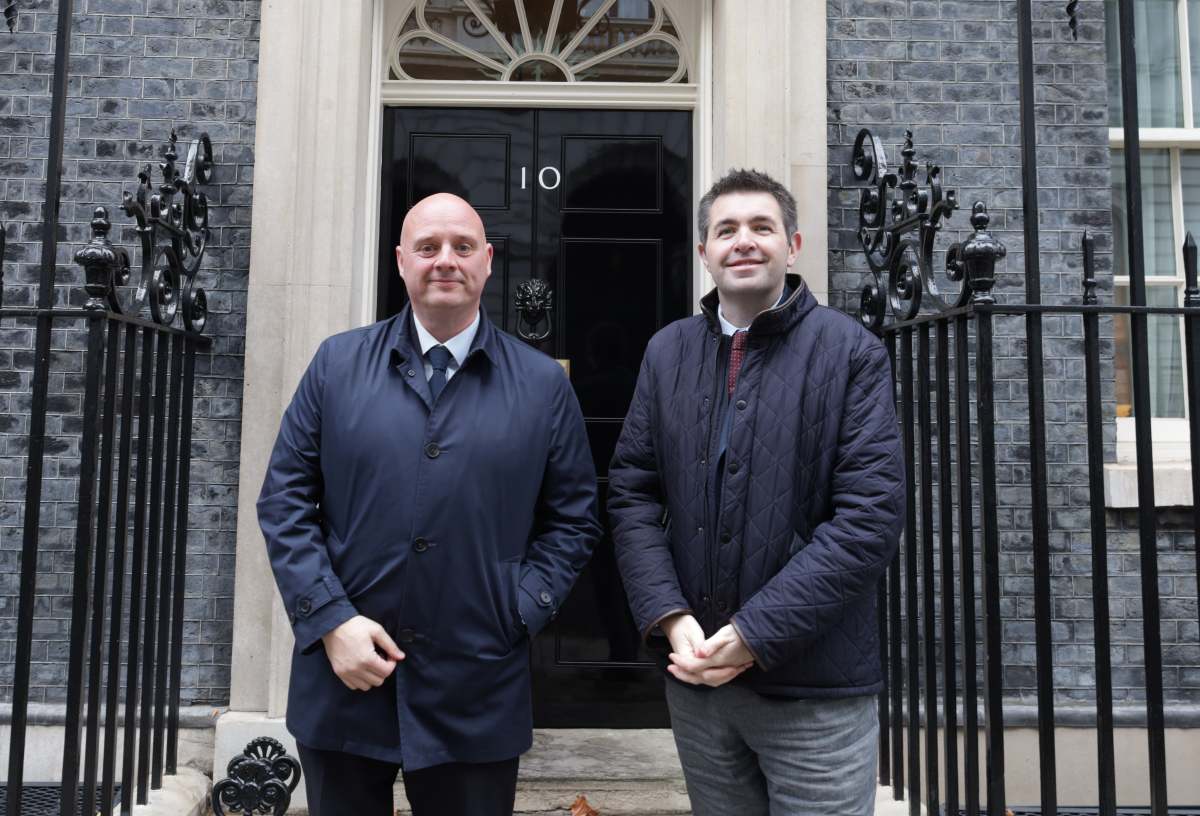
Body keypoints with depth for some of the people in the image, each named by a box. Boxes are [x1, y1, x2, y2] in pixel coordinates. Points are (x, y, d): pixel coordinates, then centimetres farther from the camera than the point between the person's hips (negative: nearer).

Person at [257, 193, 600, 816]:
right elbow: (285, 501, 2)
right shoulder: (337, 363, 3)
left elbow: (571, 522, 5)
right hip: (343, 681, 1)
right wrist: (331, 620, -8)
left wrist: (517, 616, -7)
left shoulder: (543, 384, 2)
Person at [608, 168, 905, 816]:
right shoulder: (667, 351, 7)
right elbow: (631, 493, 5)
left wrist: (755, 634, -16)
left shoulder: (850, 351, -6)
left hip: (814, 688, -3)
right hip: (695, 676, 4)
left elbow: (872, 516, -12)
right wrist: (670, 617, -9)